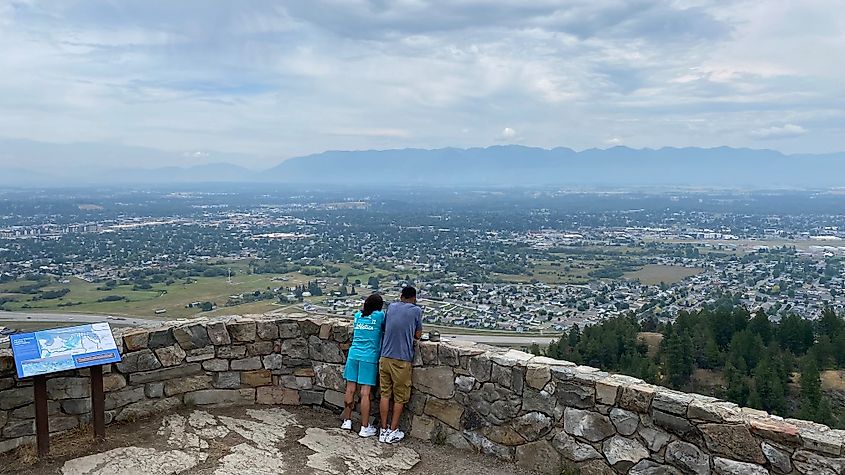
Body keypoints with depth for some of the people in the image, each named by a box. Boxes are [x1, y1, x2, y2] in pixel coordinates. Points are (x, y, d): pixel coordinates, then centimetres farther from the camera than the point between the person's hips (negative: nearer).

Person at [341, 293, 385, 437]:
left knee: (350, 389, 10)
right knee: (365, 393, -3)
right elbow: (386, 330, 9)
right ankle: (365, 428, 3)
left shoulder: (357, 315, 11)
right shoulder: (380, 315, -2)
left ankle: (347, 420, 22)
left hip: (353, 355, 4)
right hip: (369, 358, -4)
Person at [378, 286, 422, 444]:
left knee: (385, 394, 11)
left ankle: (383, 430, 16)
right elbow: (418, 335, 3)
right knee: (400, 398, 9)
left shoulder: (391, 307, 9)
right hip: (402, 359, -4)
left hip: (385, 358, 4)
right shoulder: (416, 310, -2)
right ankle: (393, 431, 13)